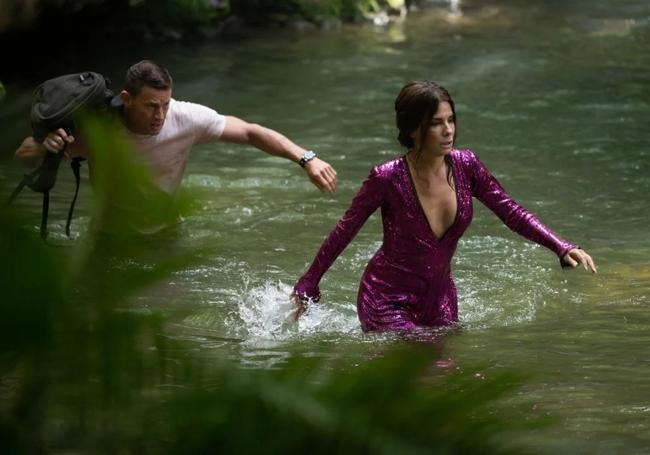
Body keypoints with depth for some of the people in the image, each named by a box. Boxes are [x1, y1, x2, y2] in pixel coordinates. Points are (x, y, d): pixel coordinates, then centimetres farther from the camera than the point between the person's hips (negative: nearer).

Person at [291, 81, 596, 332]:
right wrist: (307, 286, -3)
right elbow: (344, 231, -10)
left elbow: (512, 213, -3)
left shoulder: (465, 166, -9)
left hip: (440, 297, 6)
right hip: (388, 301, -6)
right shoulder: (388, 179, -22)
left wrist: (562, 248, -16)